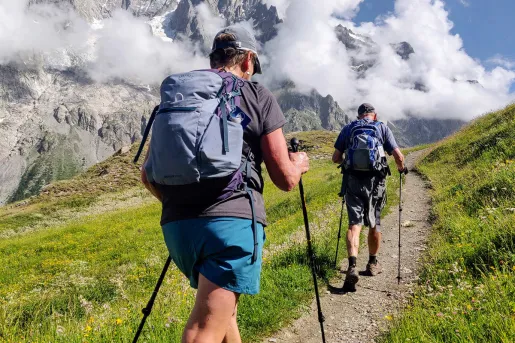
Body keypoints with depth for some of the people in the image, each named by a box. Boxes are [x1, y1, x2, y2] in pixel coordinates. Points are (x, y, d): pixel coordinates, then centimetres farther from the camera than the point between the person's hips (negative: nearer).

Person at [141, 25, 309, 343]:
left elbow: (149, 176, 15)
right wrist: (298, 164, 24)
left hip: (177, 224, 6)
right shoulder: (259, 96, 3)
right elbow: (285, 179, 2)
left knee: (223, 308, 26)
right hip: (233, 221, -5)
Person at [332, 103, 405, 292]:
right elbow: (398, 156, 1)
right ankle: (372, 264, 32)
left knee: (354, 224, -3)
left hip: (353, 180, 0)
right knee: (374, 224, 16)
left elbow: (335, 158, 9)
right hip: (375, 181, 0)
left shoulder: (348, 129, 11)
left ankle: (352, 266, -21)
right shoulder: (382, 128, 8)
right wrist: (401, 167, 23)